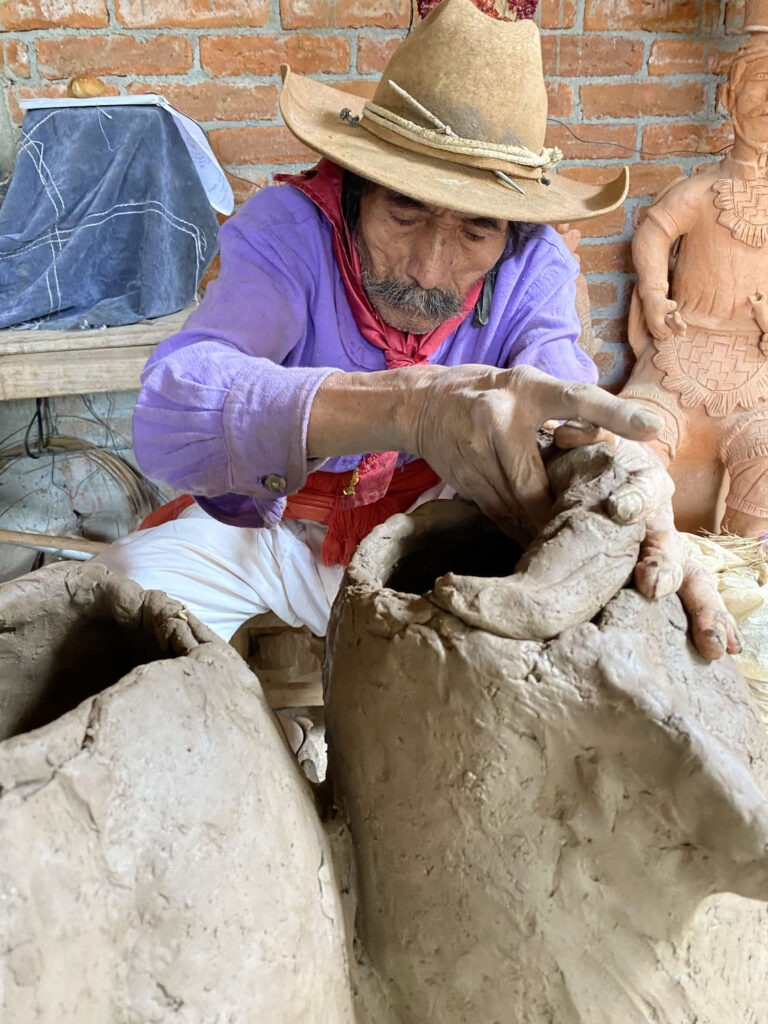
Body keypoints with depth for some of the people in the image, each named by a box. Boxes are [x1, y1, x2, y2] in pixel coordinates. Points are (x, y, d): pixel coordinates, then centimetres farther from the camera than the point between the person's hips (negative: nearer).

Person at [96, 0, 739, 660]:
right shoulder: (287, 229, -23)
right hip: (274, 527, -1)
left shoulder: (535, 267, -13)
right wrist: (405, 405, -57)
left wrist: (627, 487, -55)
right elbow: (170, 412, -40)